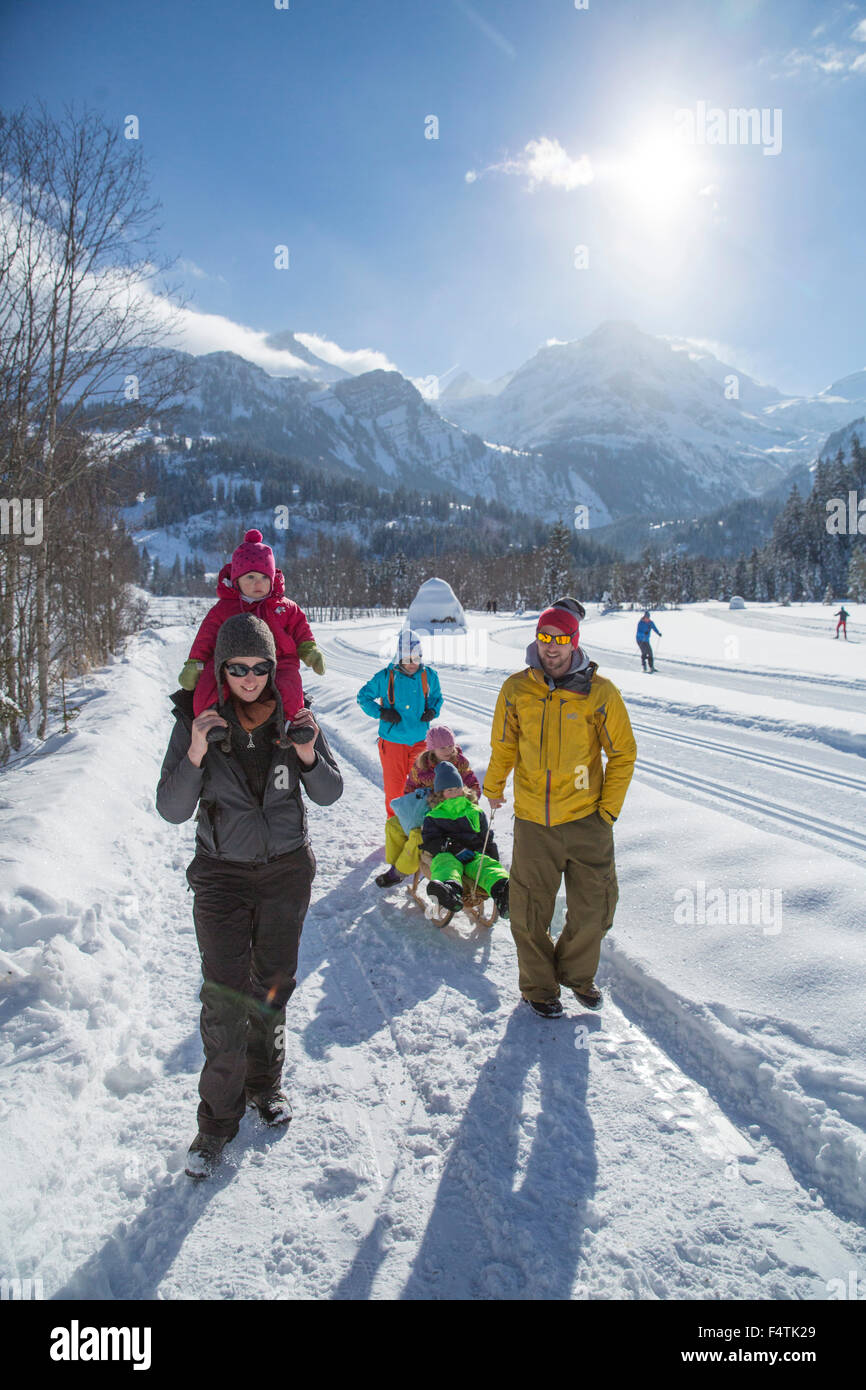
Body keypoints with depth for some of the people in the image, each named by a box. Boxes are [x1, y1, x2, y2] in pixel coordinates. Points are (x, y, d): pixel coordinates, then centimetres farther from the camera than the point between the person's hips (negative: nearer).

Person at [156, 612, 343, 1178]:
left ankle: (266, 1082, 37)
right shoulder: (198, 719, -10)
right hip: (223, 874, -2)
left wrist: (308, 755, -21)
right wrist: (195, 755, -29)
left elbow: (330, 795, -1)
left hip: (288, 871, 2)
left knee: (273, 983, 15)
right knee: (225, 994, -5)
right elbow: (172, 810, -12)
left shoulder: (294, 715, -6)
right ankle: (219, 1119, 13)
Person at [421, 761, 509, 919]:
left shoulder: (475, 812, 24)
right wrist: (449, 846, -14)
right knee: (444, 865, -40)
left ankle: (502, 890, -66)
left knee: (488, 865, -33)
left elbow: (486, 839, 25)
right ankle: (450, 889, -75)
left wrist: (494, 859, 10)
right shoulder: (433, 817, 17)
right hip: (447, 856, -2)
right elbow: (429, 841, 5)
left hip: (474, 855, 2)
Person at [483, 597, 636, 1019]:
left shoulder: (600, 692, -7)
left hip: (586, 820, 0)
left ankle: (577, 973, 36)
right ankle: (539, 985, 31)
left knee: (593, 909, 9)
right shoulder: (516, 689, -2)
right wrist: (493, 787, 21)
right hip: (533, 820, 1)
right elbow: (503, 746, 12)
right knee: (530, 912, 8)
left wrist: (608, 809, -1)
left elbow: (623, 754, 2)